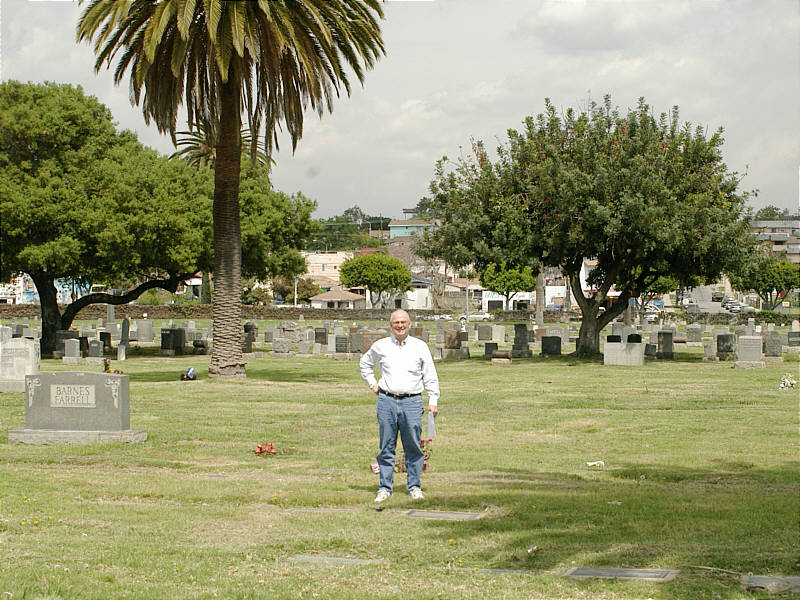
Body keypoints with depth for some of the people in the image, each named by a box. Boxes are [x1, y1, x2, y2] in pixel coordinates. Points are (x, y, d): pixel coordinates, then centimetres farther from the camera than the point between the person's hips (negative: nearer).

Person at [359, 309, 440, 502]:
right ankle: (385, 488, 9)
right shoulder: (380, 346, 9)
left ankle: (414, 486, 10)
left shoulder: (420, 347, 7)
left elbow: (430, 376, 9)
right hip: (386, 401, 1)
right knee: (386, 447, 2)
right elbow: (365, 363, 27)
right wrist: (372, 384, 16)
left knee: (413, 447, 0)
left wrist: (433, 401, 3)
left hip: (412, 402, -1)